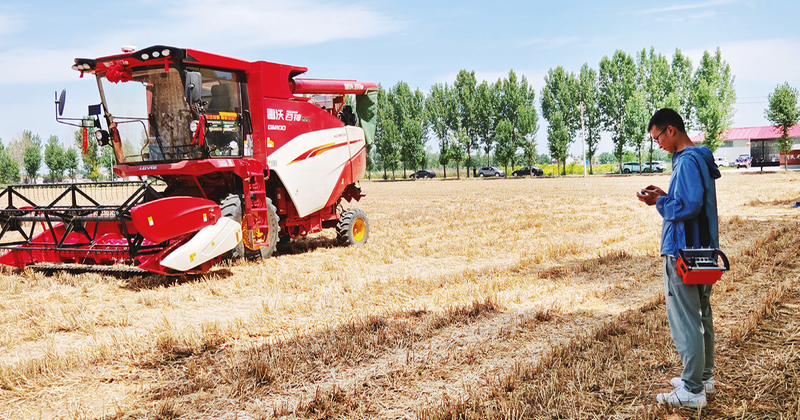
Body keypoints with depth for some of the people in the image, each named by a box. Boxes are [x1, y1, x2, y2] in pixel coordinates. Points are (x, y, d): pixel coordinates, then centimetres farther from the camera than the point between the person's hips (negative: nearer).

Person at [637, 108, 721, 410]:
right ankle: (703, 377, 30)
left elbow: (688, 207, -24)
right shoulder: (701, 158, 13)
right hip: (702, 249, 10)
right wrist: (665, 196, 10)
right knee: (701, 316, 18)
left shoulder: (687, 161, -18)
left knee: (685, 320, -4)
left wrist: (659, 202, -10)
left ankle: (692, 391, 3)